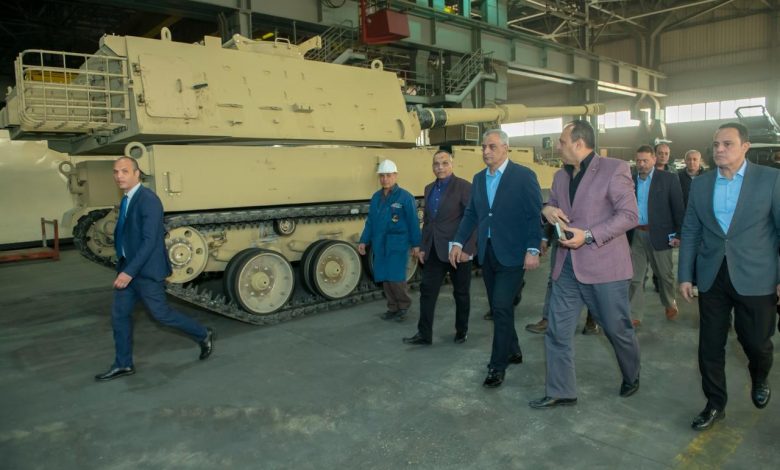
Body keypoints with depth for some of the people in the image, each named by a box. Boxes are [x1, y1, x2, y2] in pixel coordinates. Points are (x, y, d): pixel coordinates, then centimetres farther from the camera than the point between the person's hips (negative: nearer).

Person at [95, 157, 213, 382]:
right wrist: (124, 268, 19)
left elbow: (150, 241, -25)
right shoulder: (126, 199, 8)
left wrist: (130, 272, -27)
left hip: (146, 270, -9)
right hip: (127, 267, 9)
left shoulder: (149, 200, -20)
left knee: (161, 313, 2)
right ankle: (123, 364, 24)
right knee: (119, 315, 11)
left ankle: (203, 335, 21)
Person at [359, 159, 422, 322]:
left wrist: (416, 244, -7)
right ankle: (393, 308, 24)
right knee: (385, 278, 9)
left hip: (398, 244, -5)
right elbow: (370, 221, 14)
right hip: (379, 245, 6)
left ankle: (404, 304, 16)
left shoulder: (405, 197, -7)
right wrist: (364, 241, 10)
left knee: (396, 278, -8)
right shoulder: (376, 197, 10)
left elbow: (413, 223, -7)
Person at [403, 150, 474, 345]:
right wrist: (423, 248, 10)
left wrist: (467, 249, -17)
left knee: (461, 293, 9)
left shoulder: (464, 187, -8)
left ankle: (461, 331, 25)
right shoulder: (429, 189, 12)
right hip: (434, 251, 6)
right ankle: (424, 333, 12)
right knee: (427, 291, 4)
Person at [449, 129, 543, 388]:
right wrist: (458, 242, 3)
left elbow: (535, 215, -9)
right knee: (498, 307, 14)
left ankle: (497, 366, 3)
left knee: (501, 307, -8)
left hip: (512, 254, -6)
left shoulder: (523, 176, -7)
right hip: (487, 253, 6)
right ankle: (512, 350, 33)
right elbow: (471, 213, 13)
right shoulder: (478, 178, 11)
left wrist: (533, 250, -15)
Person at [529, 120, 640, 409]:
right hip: (567, 266, 6)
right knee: (557, 333, 5)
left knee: (618, 330, 11)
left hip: (604, 266, -6)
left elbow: (629, 215, -12)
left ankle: (631, 378, 39)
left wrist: (588, 235, -20)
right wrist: (547, 211, -1)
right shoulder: (560, 176, 14)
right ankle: (560, 392, 18)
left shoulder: (614, 169, -7)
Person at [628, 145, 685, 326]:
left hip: (659, 235, -2)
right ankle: (634, 316, 10)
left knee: (665, 274, 14)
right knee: (635, 277, 3)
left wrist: (678, 234, -8)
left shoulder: (668, 179, -2)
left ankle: (670, 304, 39)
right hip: (636, 235, 2)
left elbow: (678, 208, -3)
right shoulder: (631, 180, 7)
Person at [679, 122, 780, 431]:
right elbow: (690, 232, 7)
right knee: (710, 345, 7)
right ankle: (715, 405, 24)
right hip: (711, 278, 3)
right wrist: (685, 276, 4)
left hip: (755, 278, -2)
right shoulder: (700, 184, 5)